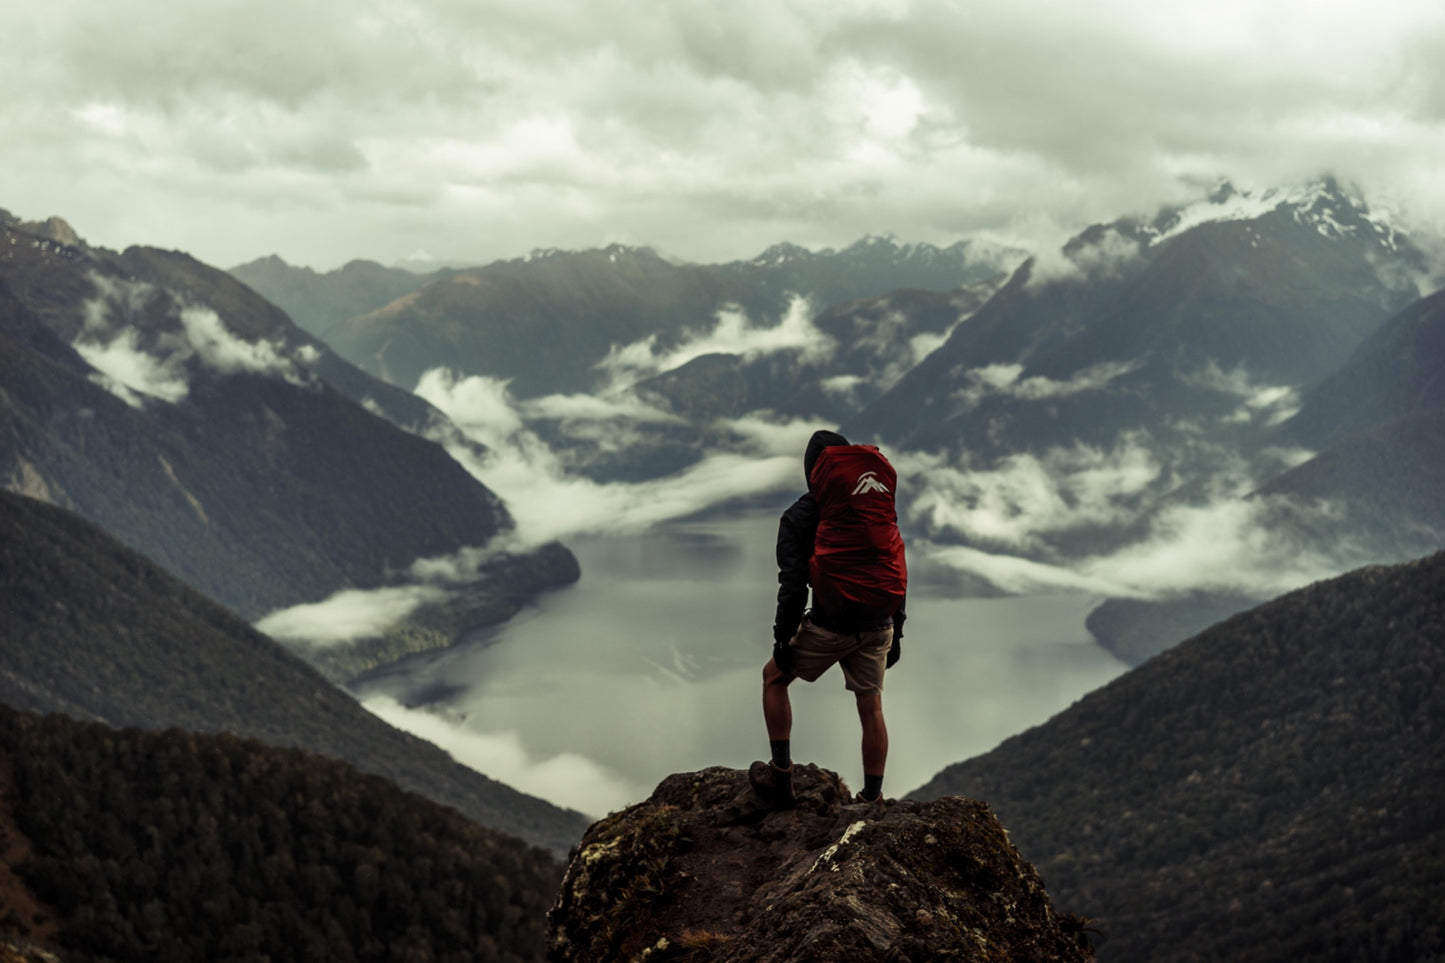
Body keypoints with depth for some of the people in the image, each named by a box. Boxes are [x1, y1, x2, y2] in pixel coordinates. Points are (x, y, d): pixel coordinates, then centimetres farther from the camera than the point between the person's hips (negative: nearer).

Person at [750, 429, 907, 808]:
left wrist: (783, 639, -2)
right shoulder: (882, 503, 12)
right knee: (871, 709, 13)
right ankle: (872, 799, 15)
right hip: (878, 624, 4)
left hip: (831, 623, -4)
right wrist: (896, 632, 18)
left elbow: (793, 585, -9)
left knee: (774, 678, 16)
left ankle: (780, 778, 14)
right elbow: (897, 571, 13)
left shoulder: (801, 516, -3)